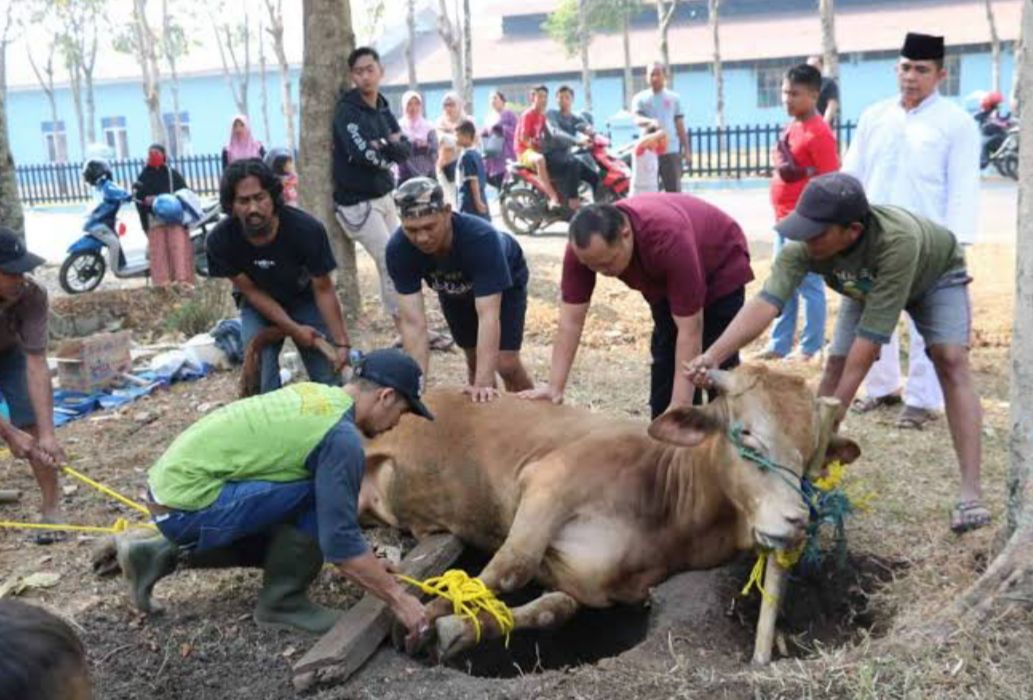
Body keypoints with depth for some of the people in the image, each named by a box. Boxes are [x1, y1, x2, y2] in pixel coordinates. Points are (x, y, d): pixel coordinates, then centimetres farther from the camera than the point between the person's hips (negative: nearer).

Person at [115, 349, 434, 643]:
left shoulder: (314, 394, 12)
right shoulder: (342, 436, -16)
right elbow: (340, 545, -18)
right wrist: (398, 598, -6)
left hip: (173, 483, 10)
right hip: (189, 503, -9)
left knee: (283, 538, 24)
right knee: (319, 498, -13)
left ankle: (163, 555, 20)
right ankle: (282, 602, 2)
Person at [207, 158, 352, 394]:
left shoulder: (307, 229, -32)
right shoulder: (221, 240, -29)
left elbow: (323, 290, -21)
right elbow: (251, 291, -16)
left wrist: (341, 342, -23)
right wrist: (293, 329, -20)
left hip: (305, 301, 0)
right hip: (259, 306, 1)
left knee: (328, 377, -7)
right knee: (262, 381, -13)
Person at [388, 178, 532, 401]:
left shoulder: (481, 237, -44)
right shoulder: (398, 249, -35)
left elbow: (488, 315, -46)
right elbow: (413, 322, -35)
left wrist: (483, 383, -51)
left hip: (505, 284, -3)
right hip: (453, 290, 3)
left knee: (506, 364, -8)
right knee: (474, 360, 9)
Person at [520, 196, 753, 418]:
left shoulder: (669, 239, -45)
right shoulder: (583, 247, -30)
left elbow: (689, 330, -41)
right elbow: (570, 321, -24)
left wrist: (679, 408, -42)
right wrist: (555, 387, -28)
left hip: (721, 268, -5)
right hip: (664, 277, 5)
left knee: (718, 364, -9)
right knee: (664, 360, 6)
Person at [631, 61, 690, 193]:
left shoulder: (674, 98, 11)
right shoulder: (640, 98, 6)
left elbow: (680, 125, 13)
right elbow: (637, 119, -12)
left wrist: (686, 148, 8)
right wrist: (650, 121, -35)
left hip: (671, 150, 1)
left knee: (674, 189, 0)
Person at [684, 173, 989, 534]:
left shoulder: (897, 241, -46)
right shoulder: (803, 246, -36)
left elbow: (871, 335, -45)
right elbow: (765, 302, -49)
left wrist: (835, 411, -44)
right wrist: (713, 356, -63)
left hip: (936, 275, -3)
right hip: (866, 284, 4)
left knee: (951, 361, -20)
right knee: (836, 364, -7)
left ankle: (970, 493, -20)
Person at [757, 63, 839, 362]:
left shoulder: (819, 133, -14)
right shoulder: (791, 127, 13)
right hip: (784, 219, 9)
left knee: (808, 285, 0)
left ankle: (810, 349, 9)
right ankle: (779, 345, 22)